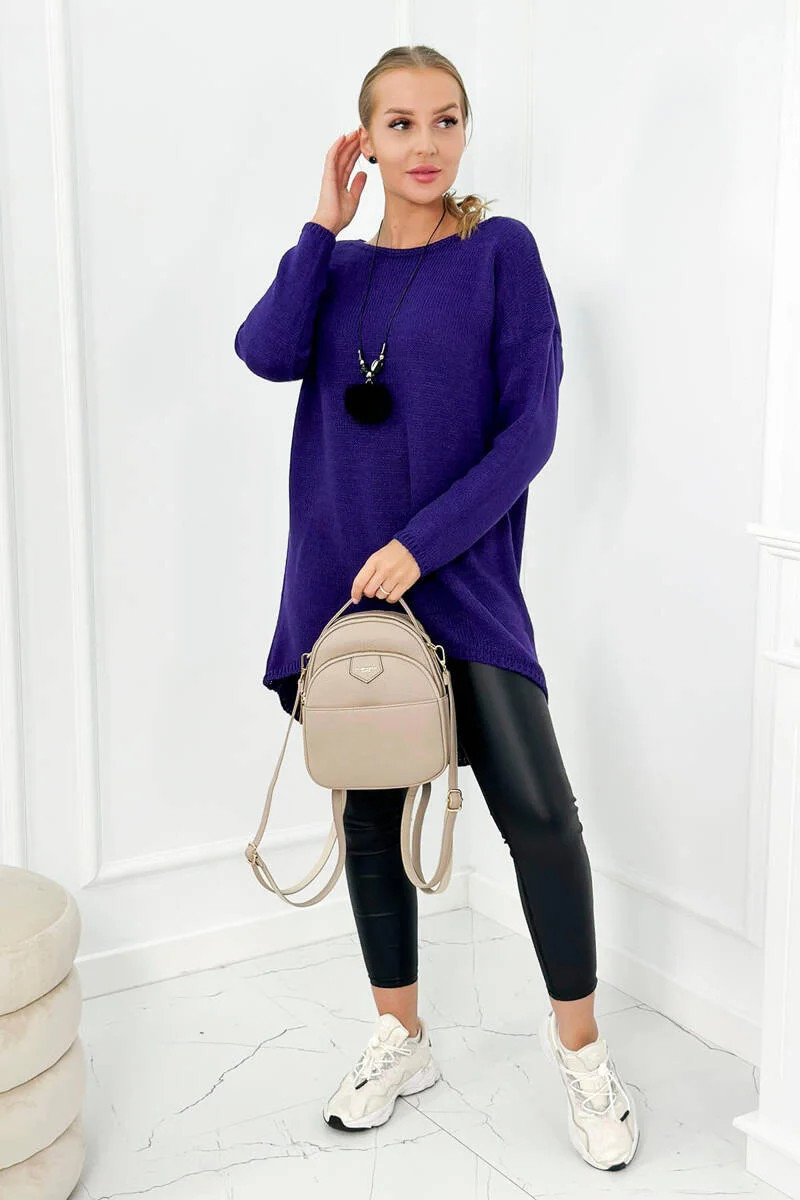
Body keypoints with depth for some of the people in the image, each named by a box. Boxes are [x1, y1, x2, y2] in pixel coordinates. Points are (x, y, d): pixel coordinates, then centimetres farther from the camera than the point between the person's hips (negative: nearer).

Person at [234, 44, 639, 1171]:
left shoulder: (500, 250, -1)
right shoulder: (338, 265, 10)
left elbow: (530, 426, -8)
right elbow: (267, 351, -9)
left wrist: (422, 545, -15)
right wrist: (326, 223, -6)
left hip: (463, 575, -4)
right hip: (342, 579, 4)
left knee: (537, 810, -12)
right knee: (370, 811, 11)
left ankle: (579, 1040, 10)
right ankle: (400, 1038, 29)